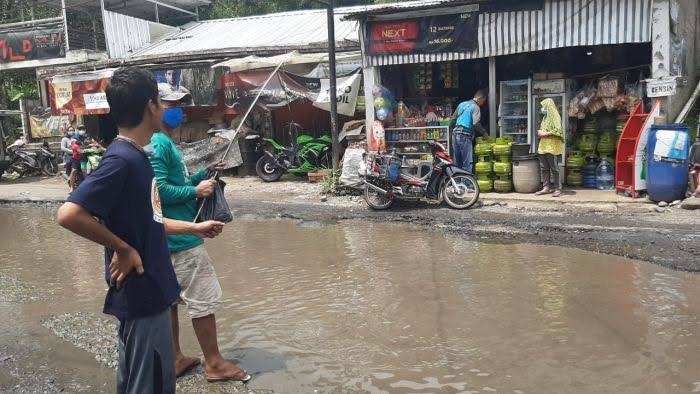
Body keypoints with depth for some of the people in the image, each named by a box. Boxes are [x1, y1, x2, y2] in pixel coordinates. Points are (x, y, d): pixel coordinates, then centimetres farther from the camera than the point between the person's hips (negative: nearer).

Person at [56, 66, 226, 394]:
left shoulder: (136, 156, 8)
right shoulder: (122, 160, -21)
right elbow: (68, 214, -29)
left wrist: (194, 228, 24)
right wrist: (123, 249, -20)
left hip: (151, 292, 9)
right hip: (138, 295, -9)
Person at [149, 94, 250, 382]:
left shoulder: (165, 142, 14)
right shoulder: (158, 143, -17)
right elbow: (159, 190, -24)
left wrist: (204, 174, 9)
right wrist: (196, 191, -15)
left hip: (170, 236, 10)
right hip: (181, 237, -10)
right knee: (204, 300, -1)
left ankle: (175, 358, 27)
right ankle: (214, 363, 11)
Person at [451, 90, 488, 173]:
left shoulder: (462, 104, 18)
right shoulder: (475, 107, -5)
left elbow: (453, 118, 22)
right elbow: (476, 124, -16)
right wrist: (484, 133, -3)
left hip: (455, 134, 8)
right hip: (465, 136, -8)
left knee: (457, 162, 13)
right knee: (468, 163, -6)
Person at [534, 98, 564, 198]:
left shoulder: (555, 116, -7)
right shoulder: (545, 117, 19)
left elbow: (557, 130, -18)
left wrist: (544, 134, -14)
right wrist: (540, 133, 6)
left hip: (552, 146, -8)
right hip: (543, 146, 8)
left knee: (554, 168, -4)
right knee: (544, 168, 7)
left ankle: (558, 189, 2)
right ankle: (546, 188, 13)